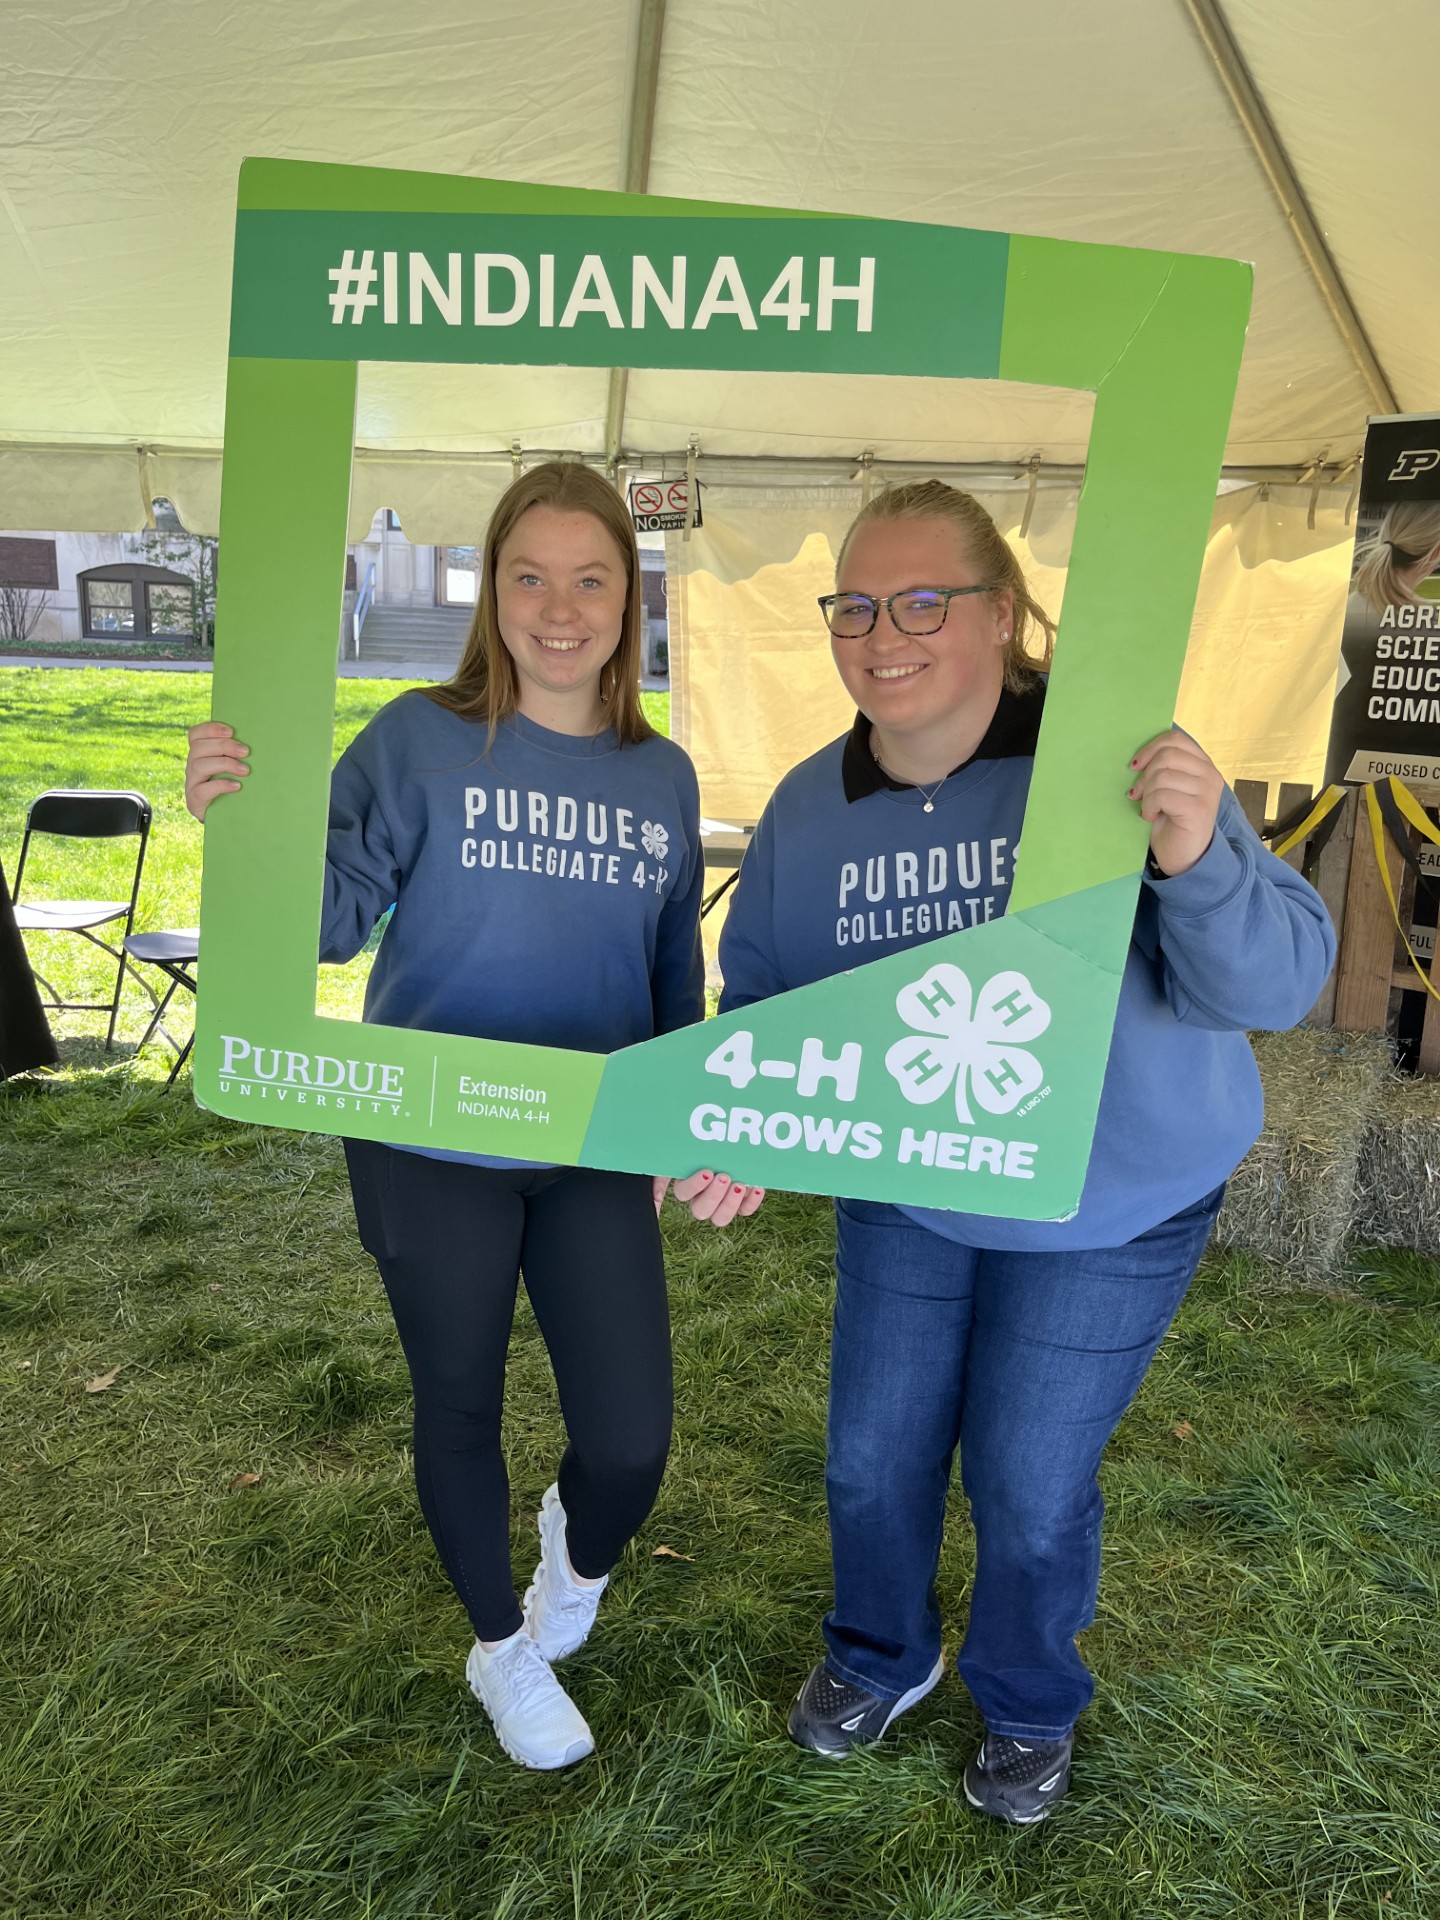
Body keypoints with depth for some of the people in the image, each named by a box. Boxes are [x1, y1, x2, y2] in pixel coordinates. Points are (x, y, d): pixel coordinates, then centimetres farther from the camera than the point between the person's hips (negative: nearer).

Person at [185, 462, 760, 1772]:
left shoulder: (663, 776, 1)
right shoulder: (420, 740, -9)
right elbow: (335, 917, -13)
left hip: (597, 1157, 2)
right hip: (431, 1151, -2)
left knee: (632, 1442, 2)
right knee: (461, 1410, 16)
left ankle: (578, 1546, 41)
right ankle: (503, 1647, 44)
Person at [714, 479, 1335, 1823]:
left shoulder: (1108, 764, -24)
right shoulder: (806, 812, -11)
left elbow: (1274, 985, -24)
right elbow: (760, 1000, -1)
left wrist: (1198, 864, -44)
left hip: (1109, 1209, -3)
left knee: (1030, 1485, 11)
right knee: (873, 1457, 17)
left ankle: (1028, 1706, 45)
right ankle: (880, 1658, 50)